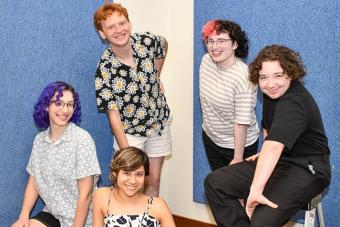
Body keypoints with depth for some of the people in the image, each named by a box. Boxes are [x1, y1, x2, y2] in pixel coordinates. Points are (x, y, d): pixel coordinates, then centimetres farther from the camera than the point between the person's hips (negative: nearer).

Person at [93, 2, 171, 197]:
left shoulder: (147, 41, -13)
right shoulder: (105, 68, -21)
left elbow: (164, 45, 14)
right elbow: (113, 113, -18)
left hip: (159, 123, 4)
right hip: (129, 132, -3)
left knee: (153, 181, 13)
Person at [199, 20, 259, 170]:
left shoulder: (243, 78, -30)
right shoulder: (206, 61, -10)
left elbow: (241, 122, -27)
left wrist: (237, 158, -23)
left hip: (238, 144, -6)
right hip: (210, 138, 6)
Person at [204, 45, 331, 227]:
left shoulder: (295, 103, -27)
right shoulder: (273, 93, 2)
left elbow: (275, 146, -42)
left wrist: (255, 189, -51)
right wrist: (265, 153, 9)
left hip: (305, 170, -9)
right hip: (278, 161, 9)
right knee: (214, 182, -1)